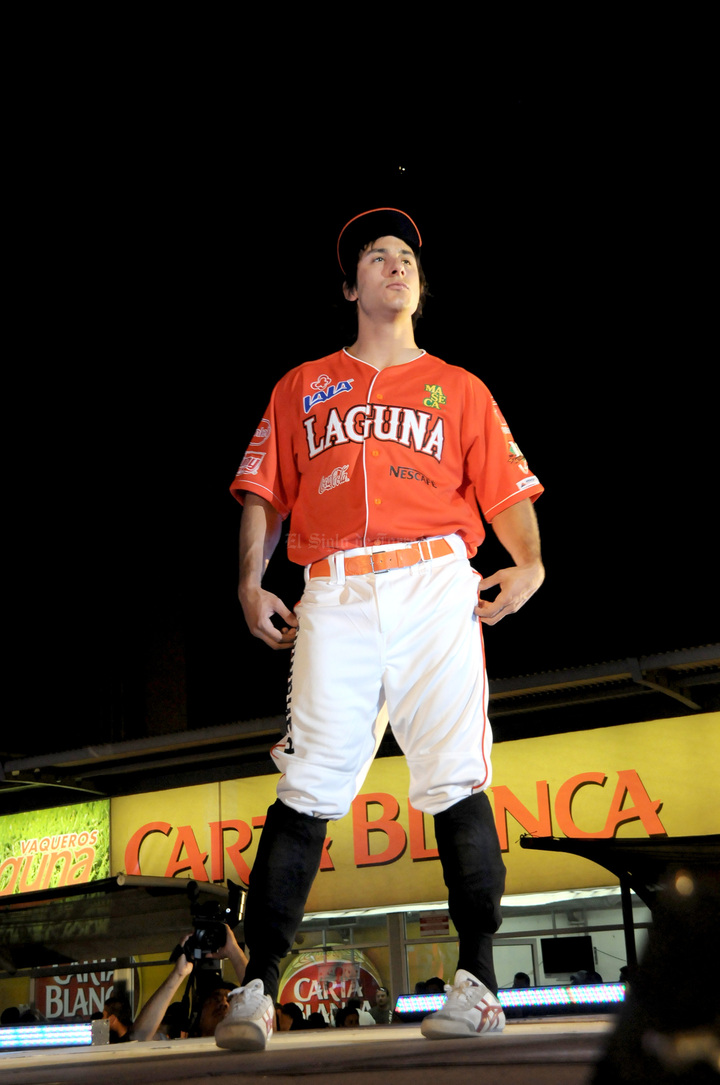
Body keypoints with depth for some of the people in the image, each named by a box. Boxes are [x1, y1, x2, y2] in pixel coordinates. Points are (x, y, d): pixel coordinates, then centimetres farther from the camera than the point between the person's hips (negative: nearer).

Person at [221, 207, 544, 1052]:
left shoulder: (459, 389, 20)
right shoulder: (302, 387, 23)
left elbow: (507, 491, 12)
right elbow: (264, 493, 17)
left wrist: (528, 568, -7)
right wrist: (250, 582, 2)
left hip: (435, 584, 0)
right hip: (333, 595, 1)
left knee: (455, 782, -9)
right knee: (307, 790, -6)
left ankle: (477, 982, -1)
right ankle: (256, 989, -2)